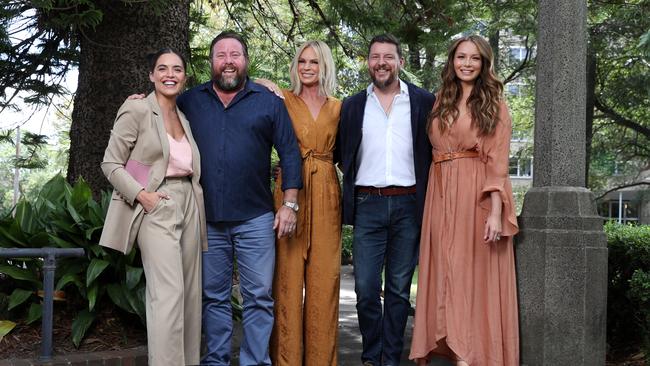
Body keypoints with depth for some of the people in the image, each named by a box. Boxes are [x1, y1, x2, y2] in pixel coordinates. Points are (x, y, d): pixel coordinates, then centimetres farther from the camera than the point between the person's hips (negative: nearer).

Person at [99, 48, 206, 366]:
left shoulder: (185, 116, 16)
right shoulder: (137, 109, -3)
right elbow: (111, 164, -4)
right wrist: (141, 194, -16)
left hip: (188, 205, 7)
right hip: (156, 207, -7)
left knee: (190, 292, 7)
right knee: (169, 292, -16)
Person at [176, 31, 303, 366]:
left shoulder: (269, 102, 4)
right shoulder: (190, 101, 9)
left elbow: (290, 153, 3)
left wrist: (289, 203, -3)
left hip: (255, 219, -1)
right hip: (207, 219, 2)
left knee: (259, 297, 2)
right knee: (214, 297, 10)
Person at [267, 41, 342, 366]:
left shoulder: (338, 107, 12)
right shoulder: (283, 100, 5)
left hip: (326, 195, 2)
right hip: (290, 191, -2)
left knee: (324, 278, 3)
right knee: (288, 276, -2)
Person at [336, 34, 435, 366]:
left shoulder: (424, 102, 4)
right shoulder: (352, 106, 9)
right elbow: (341, 155, 14)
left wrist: (428, 199, -2)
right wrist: (355, 184, 5)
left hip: (407, 205, -1)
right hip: (368, 205, 1)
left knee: (399, 289, 7)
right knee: (366, 289, 1)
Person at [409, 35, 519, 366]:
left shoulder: (493, 104, 2)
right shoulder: (441, 102, 15)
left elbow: (497, 162, -7)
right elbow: (436, 151, 14)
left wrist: (496, 212, -16)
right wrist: (435, 195, 1)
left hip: (478, 196, -4)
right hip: (442, 196, 5)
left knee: (474, 274, -3)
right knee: (446, 274, 5)